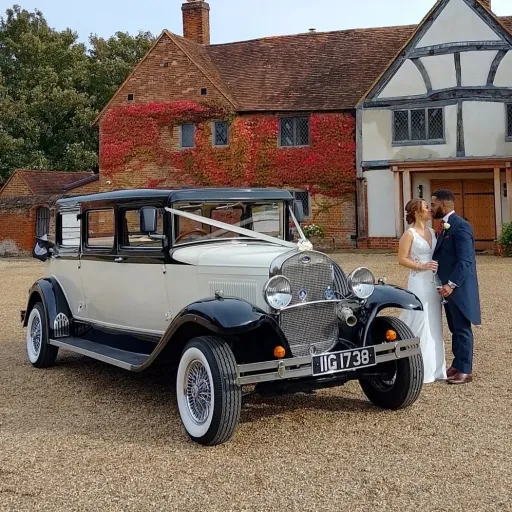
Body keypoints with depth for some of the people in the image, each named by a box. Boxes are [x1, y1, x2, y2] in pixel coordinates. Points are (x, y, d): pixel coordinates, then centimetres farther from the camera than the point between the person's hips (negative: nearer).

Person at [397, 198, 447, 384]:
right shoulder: (409, 234, -7)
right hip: (419, 283, -7)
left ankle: (434, 368, 18)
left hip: (434, 283, 7)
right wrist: (422, 266, -19)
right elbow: (402, 259, -10)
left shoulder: (432, 232, 12)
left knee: (434, 325, 10)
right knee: (419, 325, -4)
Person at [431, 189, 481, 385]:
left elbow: (465, 261, -22)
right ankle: (457, 365, 27)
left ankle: (465, 370, 8)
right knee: (455, 329, 17)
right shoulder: (444, 226, 13)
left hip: (458, 287, -9)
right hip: (447, 285, 9)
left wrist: (452, 284, -26)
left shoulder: (460, 226, -17)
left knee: (462, 329, 0)